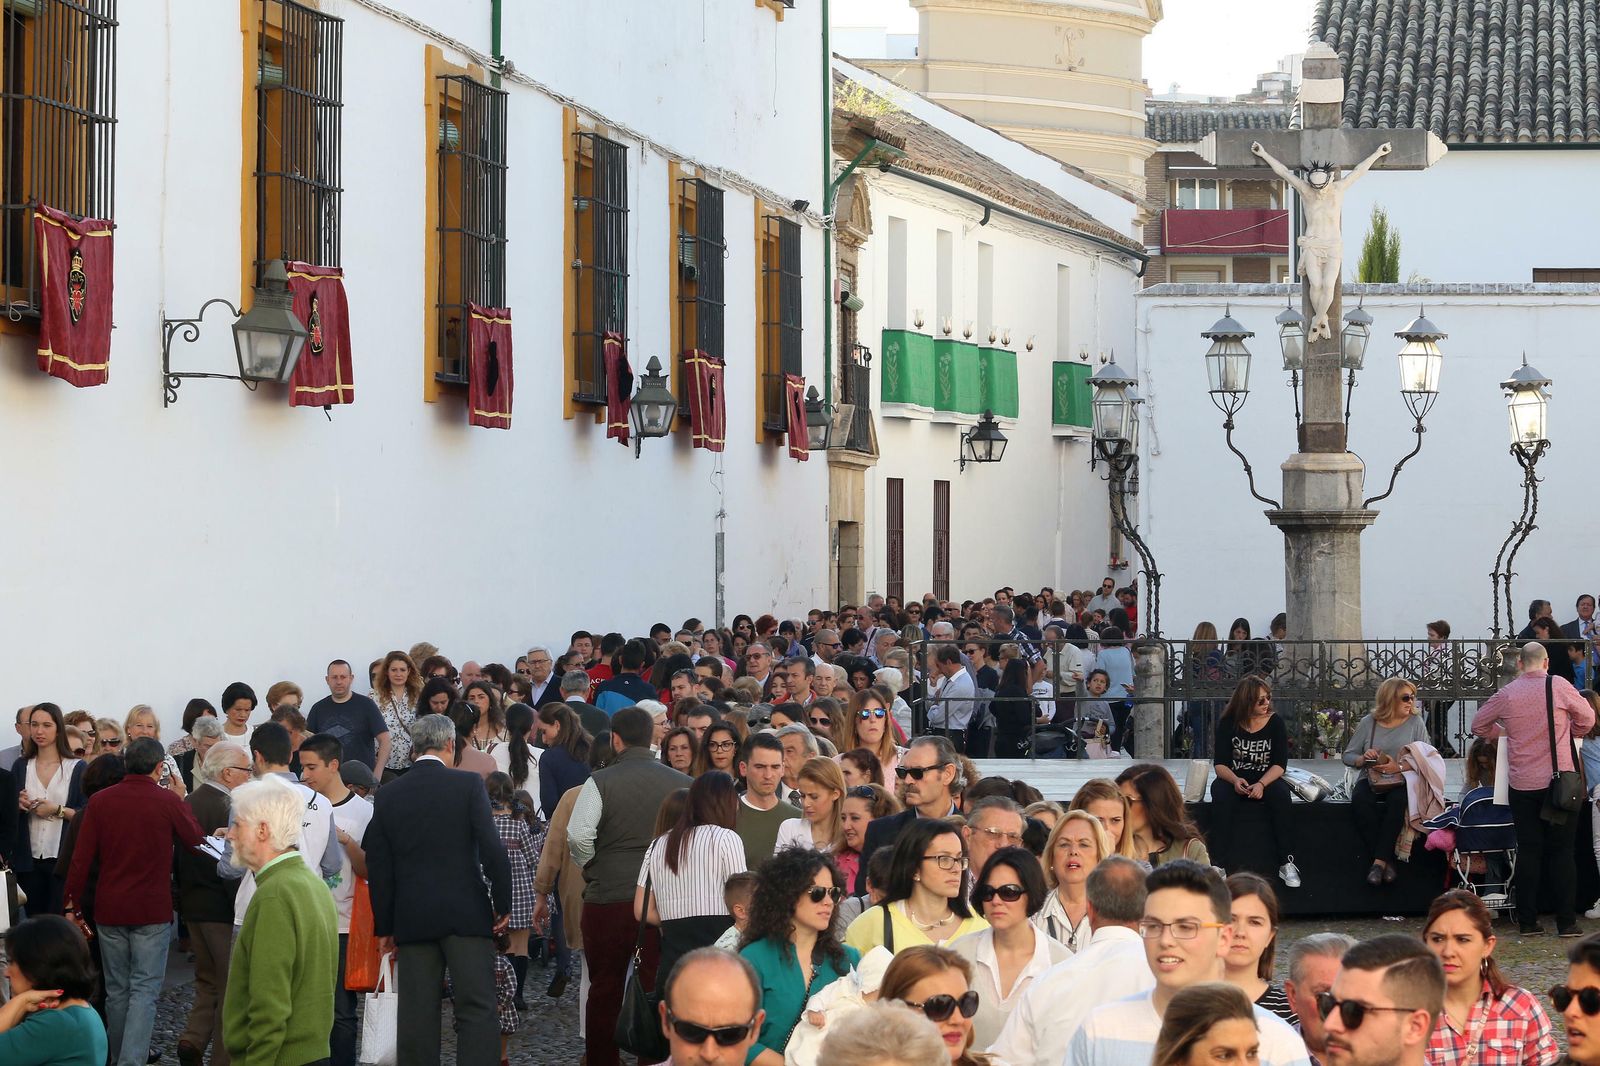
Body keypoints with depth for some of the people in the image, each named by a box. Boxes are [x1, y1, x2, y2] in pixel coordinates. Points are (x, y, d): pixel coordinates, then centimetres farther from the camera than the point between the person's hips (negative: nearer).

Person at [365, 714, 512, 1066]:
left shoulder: (388, 795, 5)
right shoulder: (469, 785, -4)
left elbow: (378, 866, 6)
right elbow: (492, 850, -10)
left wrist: (385, 927, 12)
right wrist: (503, 904, 0)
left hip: (412, 918, 3)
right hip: (466, 915, -3)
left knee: (417, 1014, 7)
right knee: (477, 1010, -1)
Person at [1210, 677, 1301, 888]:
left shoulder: (1275, 722, -1)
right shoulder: (1228, 723, -1)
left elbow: (1280, 764, -7)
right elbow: (1220, 764, -5)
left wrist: (1261, 784, -25)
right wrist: (1235, 780, -27)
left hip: (1266, 779, 0)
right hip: (1233, 778, 0)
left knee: (1281, 795, -33)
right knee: (1222, 795, -34)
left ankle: (1286, 863, -29)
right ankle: (1222, 865, -34)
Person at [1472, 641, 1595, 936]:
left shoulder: (1506, 694, 0)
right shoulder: (1559, 687, -7)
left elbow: (1479, 725, 12)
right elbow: (1587, 718, 6)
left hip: (1523, 786, 2)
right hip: (1559, 783, -2)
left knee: (1528, 851, 7)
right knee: (1562, 851, 3)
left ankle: (1527, 921, 7)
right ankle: (1566, 921, 0)